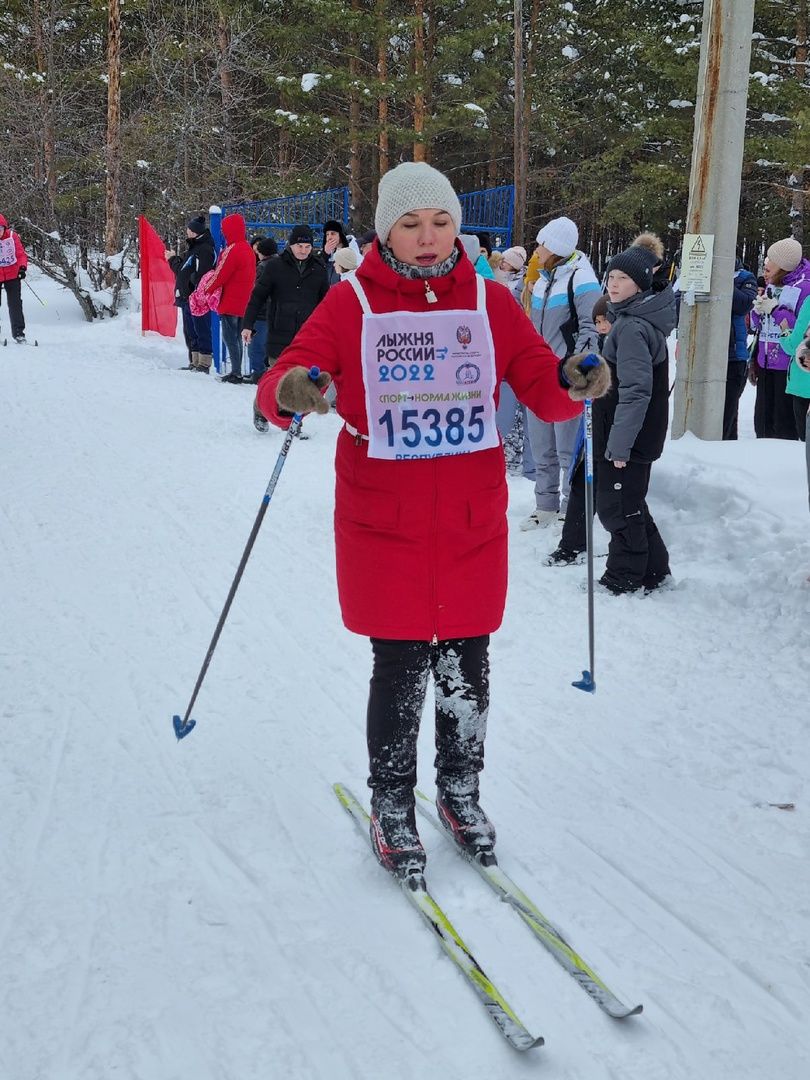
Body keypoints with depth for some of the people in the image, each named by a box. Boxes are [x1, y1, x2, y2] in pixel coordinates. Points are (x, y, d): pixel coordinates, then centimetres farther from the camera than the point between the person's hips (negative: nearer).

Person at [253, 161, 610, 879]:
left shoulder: (490, 302, 4)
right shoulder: (350, 304, -3)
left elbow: (541, 388, 2)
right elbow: (282, 382, -8)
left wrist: (573, 384, -20)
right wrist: (290, 393, -31)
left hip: (473, 524, 2)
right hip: (383, 525, -2)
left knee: (466, 666, 10)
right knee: (401, 669, 3)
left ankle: (460, 795, 32)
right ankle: (392, 810, 24)